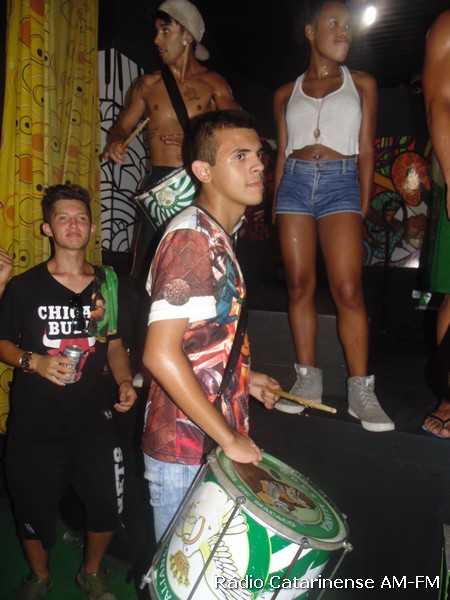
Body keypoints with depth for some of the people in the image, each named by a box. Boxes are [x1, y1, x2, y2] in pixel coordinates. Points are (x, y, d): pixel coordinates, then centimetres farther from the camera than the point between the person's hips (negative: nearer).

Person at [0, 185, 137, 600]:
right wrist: (34, 362, -18)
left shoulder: (108, 284, 1)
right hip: (34, 427, -1)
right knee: (35, 514, 16)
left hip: (93, 422, 2)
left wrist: (125, 382, -6)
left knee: (108, 510, 9)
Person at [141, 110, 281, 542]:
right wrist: (231, 439, -21)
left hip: (210, 445, 9)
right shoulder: (191, 236, -20)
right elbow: (161, 356, -28)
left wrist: (243, 378, 12)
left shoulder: (218, 237, 10)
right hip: (184, 452, -9)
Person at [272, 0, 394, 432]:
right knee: (299, 286, -1)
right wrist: (276, 205, 7)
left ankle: (360, 390, -7)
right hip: (295, 183, 2)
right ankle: (307, 380, 9)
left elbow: (366, 151, 8)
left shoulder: (361, 84, 14)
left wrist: (363, 206, -1)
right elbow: (282, 153, 14)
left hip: (341, 183, -2)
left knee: (347, 289, -14)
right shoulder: (286, 93, 15)